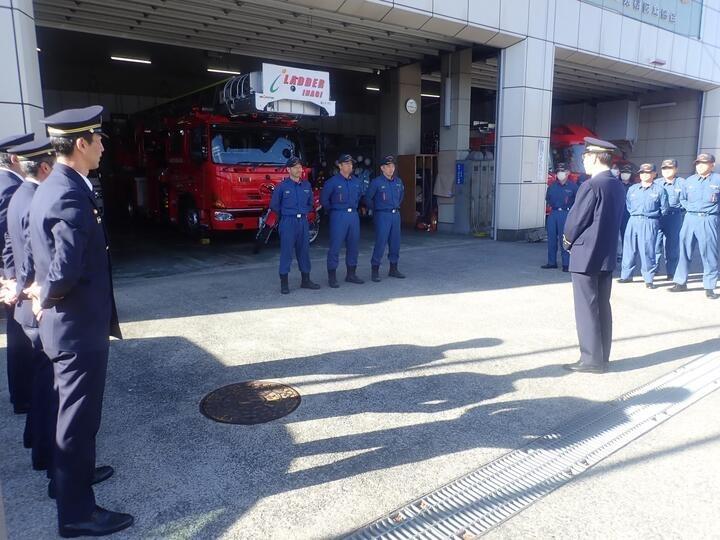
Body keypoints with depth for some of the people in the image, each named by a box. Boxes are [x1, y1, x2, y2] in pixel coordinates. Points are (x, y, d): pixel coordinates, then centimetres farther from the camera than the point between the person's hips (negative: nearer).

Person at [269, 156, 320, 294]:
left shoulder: (307, 185, 9)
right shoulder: (282, 186, -4)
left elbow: (310, 203, 22)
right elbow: (274, 205, 4)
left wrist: (304, 213, 10)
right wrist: (286, 215, 9)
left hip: (303, 222, 4)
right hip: (288, 222, -4)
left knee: (304, 251, 9)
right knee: (286, 252, -3)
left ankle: (306, 280, 19)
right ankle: (284, 283, 2)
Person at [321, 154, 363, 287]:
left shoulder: (356, 181, 10)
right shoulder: (332, 182, -7)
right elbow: (323, 199, -3)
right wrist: (332, 210, 3)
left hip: (353, 215, 6)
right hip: (339, 216, -6)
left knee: (354, 245, 10)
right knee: (335, 246, -6)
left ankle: (351, 274, 22)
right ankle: (332, 277, 0)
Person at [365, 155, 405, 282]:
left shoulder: (398, 181, 9)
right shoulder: (376, 182, -9)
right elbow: (368, 198, -2)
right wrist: (375, 210, 5)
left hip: (396, 215, 6)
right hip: (382, 216, -6)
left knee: (395, 243, 10)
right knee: (380, 243, -8)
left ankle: (393, 269, 21)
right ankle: (375, 270, 0)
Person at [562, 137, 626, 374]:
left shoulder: (590, 186, -17)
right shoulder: (618, 187, 8)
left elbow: (575, 221, -14)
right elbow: (613, 221, 12)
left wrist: (568, 239, 6)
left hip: (586, 255, -8)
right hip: (607, 254, 8)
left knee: (586, 308, 0)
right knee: (603, 306, 13)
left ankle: (591, 359, 5)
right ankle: (602, 357, 21)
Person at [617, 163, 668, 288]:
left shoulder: (659, 189, 1)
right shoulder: (632, 189, 11)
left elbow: (664, 209, 4)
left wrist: (651, 215, 8)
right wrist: (634, 214, 12)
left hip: (649, 223, -4)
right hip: (633, 221, 4)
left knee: (647, 251, -5)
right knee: (629, 249, 5)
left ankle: (649, 279, 2)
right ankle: (626, 275, 15)